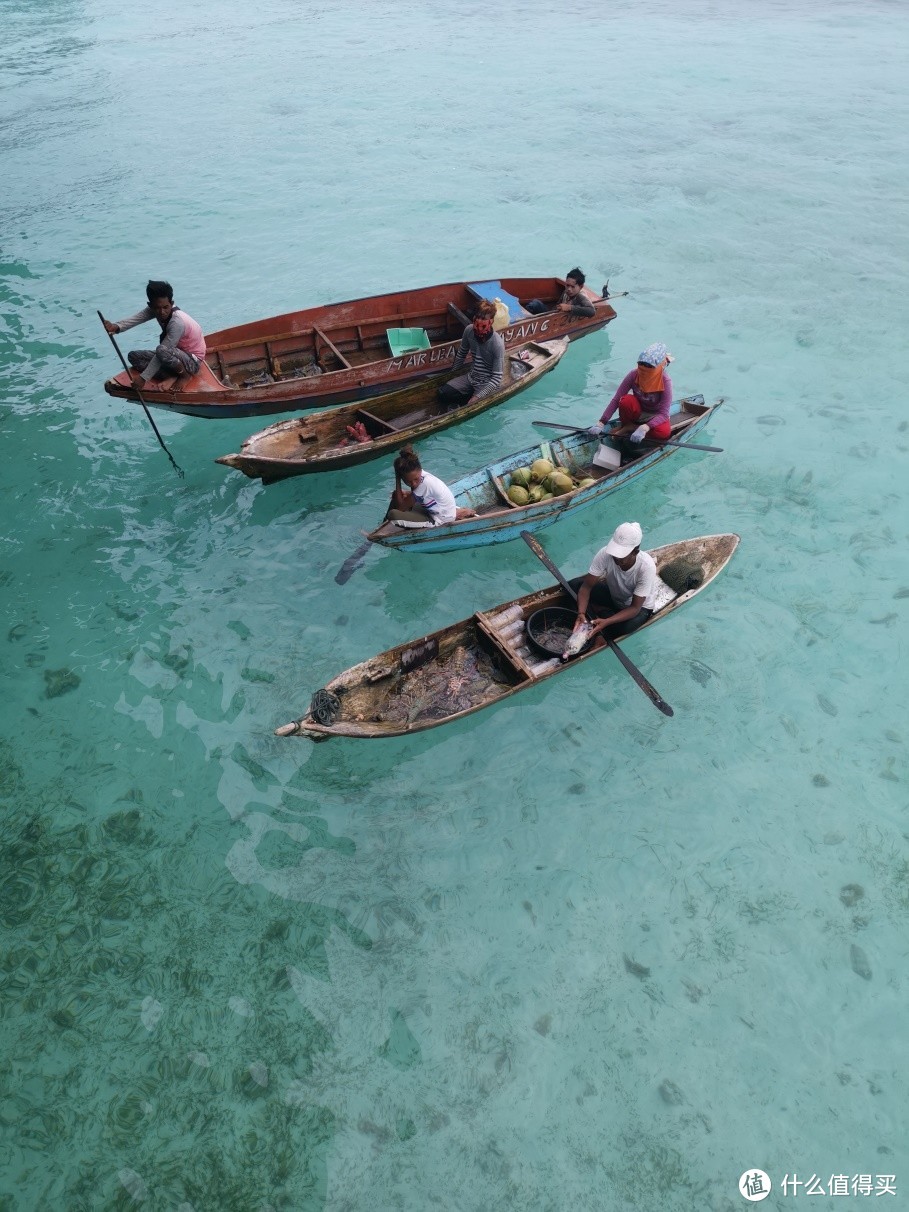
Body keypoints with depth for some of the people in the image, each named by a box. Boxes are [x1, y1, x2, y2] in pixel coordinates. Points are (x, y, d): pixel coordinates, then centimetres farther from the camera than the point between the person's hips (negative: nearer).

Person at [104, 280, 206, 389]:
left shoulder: (177, 322, -29)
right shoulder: (156, 309, -6)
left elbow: (162, 352, -29)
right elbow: (136, 318, -24)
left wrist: (143, 378, -28)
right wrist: (116, 326, -45)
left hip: (192, 362, -9)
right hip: (178, 354, 9)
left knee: (162, 352, -38)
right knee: (133, 355, 3)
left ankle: (182, 373, -10)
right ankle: (171, 374, -12)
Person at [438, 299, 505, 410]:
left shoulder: (497, 344, -25)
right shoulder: (469, 330, -11)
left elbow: (497, 378, -23)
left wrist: (477, 397, -28)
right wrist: (454, 372, 18)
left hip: (487, 384, -5)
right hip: (471, 377, 5)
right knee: (443, 393, -13)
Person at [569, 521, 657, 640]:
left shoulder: (646, 567, -35)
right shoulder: (605, 554, -29)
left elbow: (634, 608, -32)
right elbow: (587, 586, -23)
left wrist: (606, 622, -46)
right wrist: (581, 613, -41)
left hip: (640, 606, -3)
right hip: (613, 596, 3)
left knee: (624, 627, -36)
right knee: (573, 585, -18)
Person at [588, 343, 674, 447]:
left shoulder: (665, 381, -25)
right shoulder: (634, 374, -20)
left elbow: (663, 414, -31)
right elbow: (615, 399, -22)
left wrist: (644, 428, -49)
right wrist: (601, 423, -33)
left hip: (655, 416, -1)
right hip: (638, 413, 1)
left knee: (664, 432, -35)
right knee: (626, 400, -33)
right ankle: (626, 426, -7)